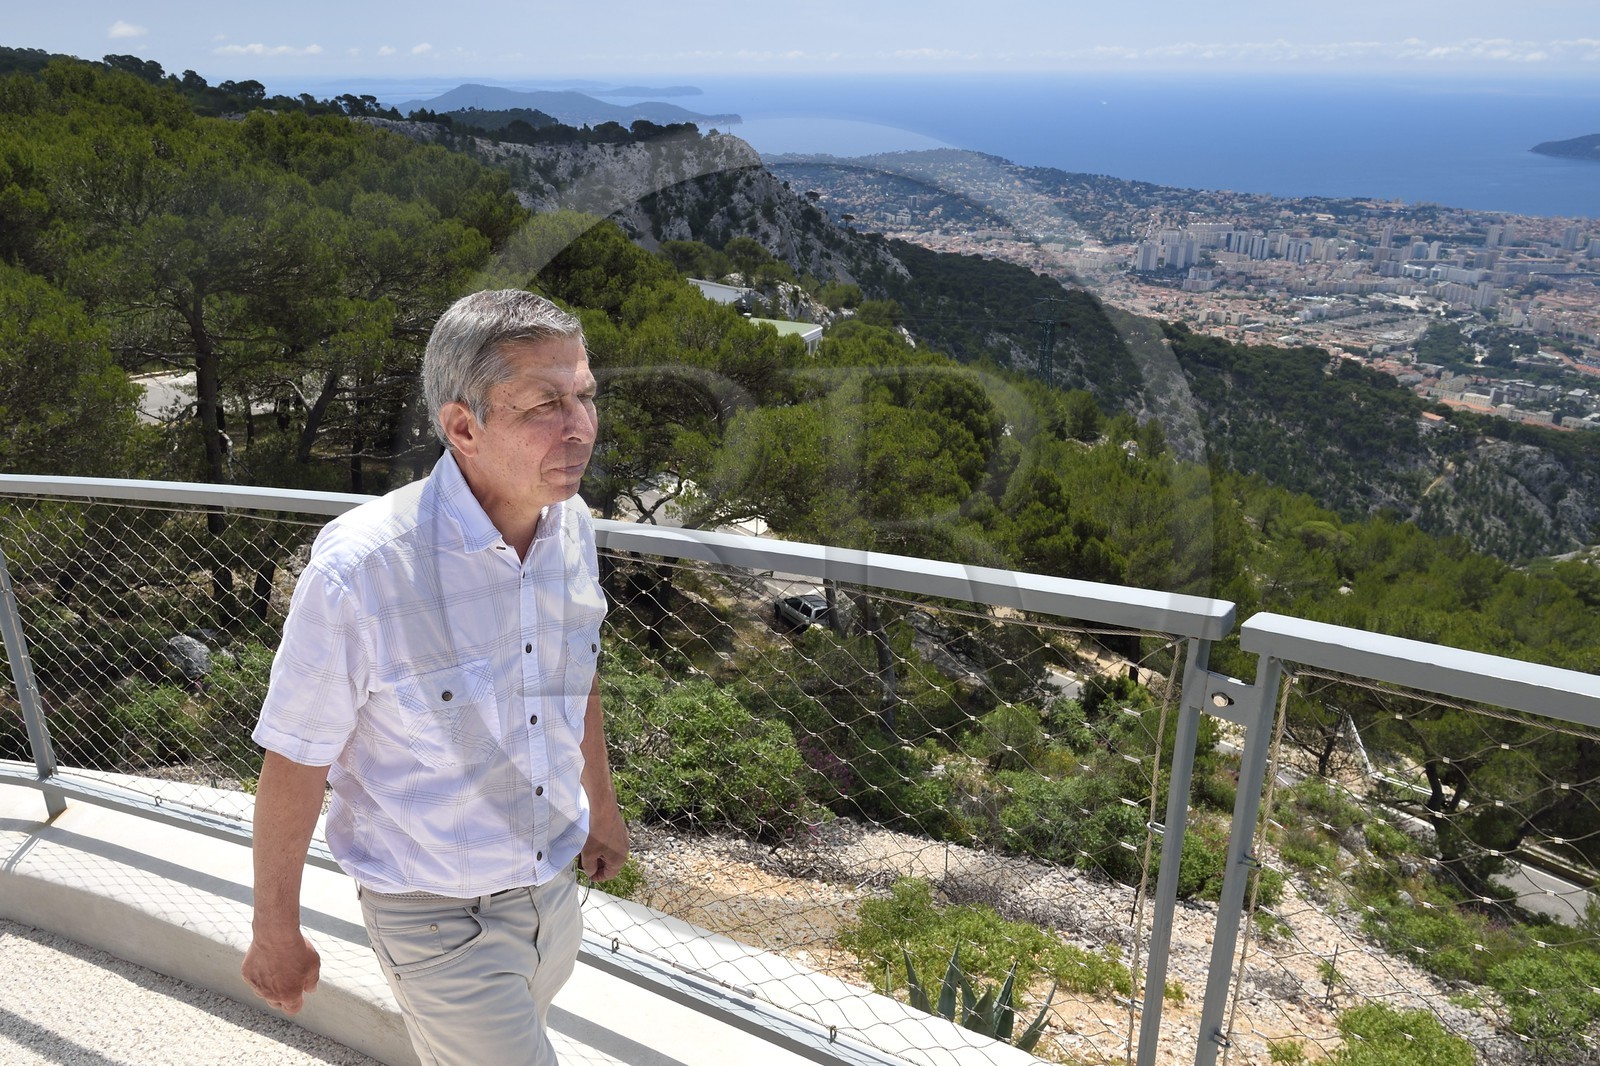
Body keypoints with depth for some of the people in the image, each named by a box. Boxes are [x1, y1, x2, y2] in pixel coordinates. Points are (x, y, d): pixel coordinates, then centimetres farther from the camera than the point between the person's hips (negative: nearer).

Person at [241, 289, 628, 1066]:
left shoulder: (571, 524, -11)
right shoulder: (359, 571, -30)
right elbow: (293, 766, -17)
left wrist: (601, 805, 17)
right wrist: (274, 932, -5)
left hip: (552, 884, 6)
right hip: (439, 915, -6)